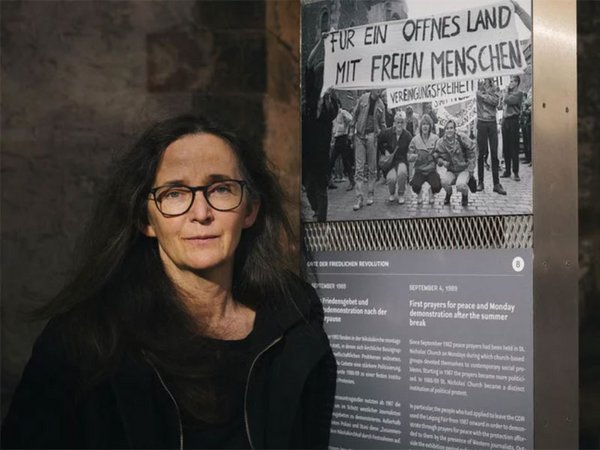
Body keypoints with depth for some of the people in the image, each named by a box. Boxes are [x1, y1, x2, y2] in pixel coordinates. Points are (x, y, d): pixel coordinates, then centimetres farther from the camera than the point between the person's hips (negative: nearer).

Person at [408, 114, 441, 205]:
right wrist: (414, 156, -19)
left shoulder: (435, 138, -2)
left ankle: (432, 194, 15)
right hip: (419, 170, 0)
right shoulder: (415, 140, -1)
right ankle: (419, 194, 13)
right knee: (416, 186, -27)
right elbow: (409, 158, 1)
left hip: (432, 169, 0)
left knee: (437, 186, -26)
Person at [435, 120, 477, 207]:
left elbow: (472, 151, -4)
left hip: (464, 169, -2)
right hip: (451, 171, 2)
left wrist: (471, 169, -6)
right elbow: (437, 157, 6)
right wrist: (442, 162, -18)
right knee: (443, 181, -32)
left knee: (460, 185, -33)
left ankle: (465, 196, 7)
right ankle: (448, 194, 6)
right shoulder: (440, 142, -5)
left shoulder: (461, 138, -12)